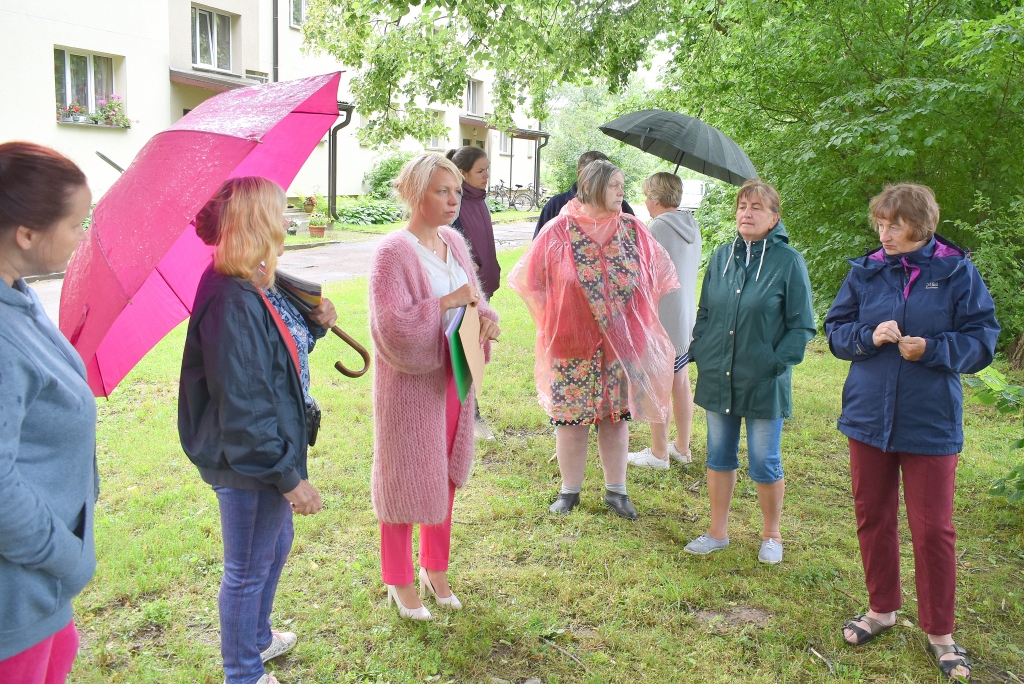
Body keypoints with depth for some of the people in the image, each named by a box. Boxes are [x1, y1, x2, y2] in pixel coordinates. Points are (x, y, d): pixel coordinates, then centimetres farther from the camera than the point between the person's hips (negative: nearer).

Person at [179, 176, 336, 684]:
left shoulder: (258, 290, 3)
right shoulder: (231, 304, -28)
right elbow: (244, 409, -28)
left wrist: (314, 326, -2)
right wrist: (288, 476, -22)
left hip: (273, 448, 10)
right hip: (249, 468, -10)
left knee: (277, 543, 28)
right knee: (248, 570, 10)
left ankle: (257, 638, 52)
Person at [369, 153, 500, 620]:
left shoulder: (454, 242, 5)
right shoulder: (393, 252, -18)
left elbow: (473, 298, 12)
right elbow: (392, 327, -25)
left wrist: (486, 316, -10)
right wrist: (447, 302, -24)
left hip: (453, 378, 7)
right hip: (410, 384, -7)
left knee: (445, 477, 18)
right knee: (405, 481, 8)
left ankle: (435, 569, 38)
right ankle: (399, 581, 28)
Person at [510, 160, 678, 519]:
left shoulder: (633, 229, 2)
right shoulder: (559, 231, -7)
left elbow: (658, 274, 13)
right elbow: (530, 279, 0)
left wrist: (634, 317, 10)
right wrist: (555, 319, 5)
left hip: (622, 343, 3)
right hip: (572, 342, -2)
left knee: (616, 415, 10)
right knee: (571, 417, 5)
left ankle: (616, 490, 24)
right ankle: (569, 490, 22)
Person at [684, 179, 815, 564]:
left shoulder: (788, 262, -8)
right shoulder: (722, 257, 6)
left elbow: (802, 326, -5)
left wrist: (776, 363, -14)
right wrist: (699, 353, 2)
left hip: (764, 384, -4)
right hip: (717, 378, 4)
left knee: (765, 464, 7)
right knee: (719, 458, 14)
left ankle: (771, 536, 28)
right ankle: (718, 533, 29)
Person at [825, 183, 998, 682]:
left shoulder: (957, 272, -6)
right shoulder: (866, 271, 2)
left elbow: (982, 340, -5)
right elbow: (835, 330, 5)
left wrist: (931, 349, -21)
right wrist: (868, 336, -15)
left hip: (930, 422, -3)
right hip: (869, 416, 3)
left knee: (933, 528, 3)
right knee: (873, 517, 13)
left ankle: (939, 632, 22)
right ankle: (882, 609, 32)